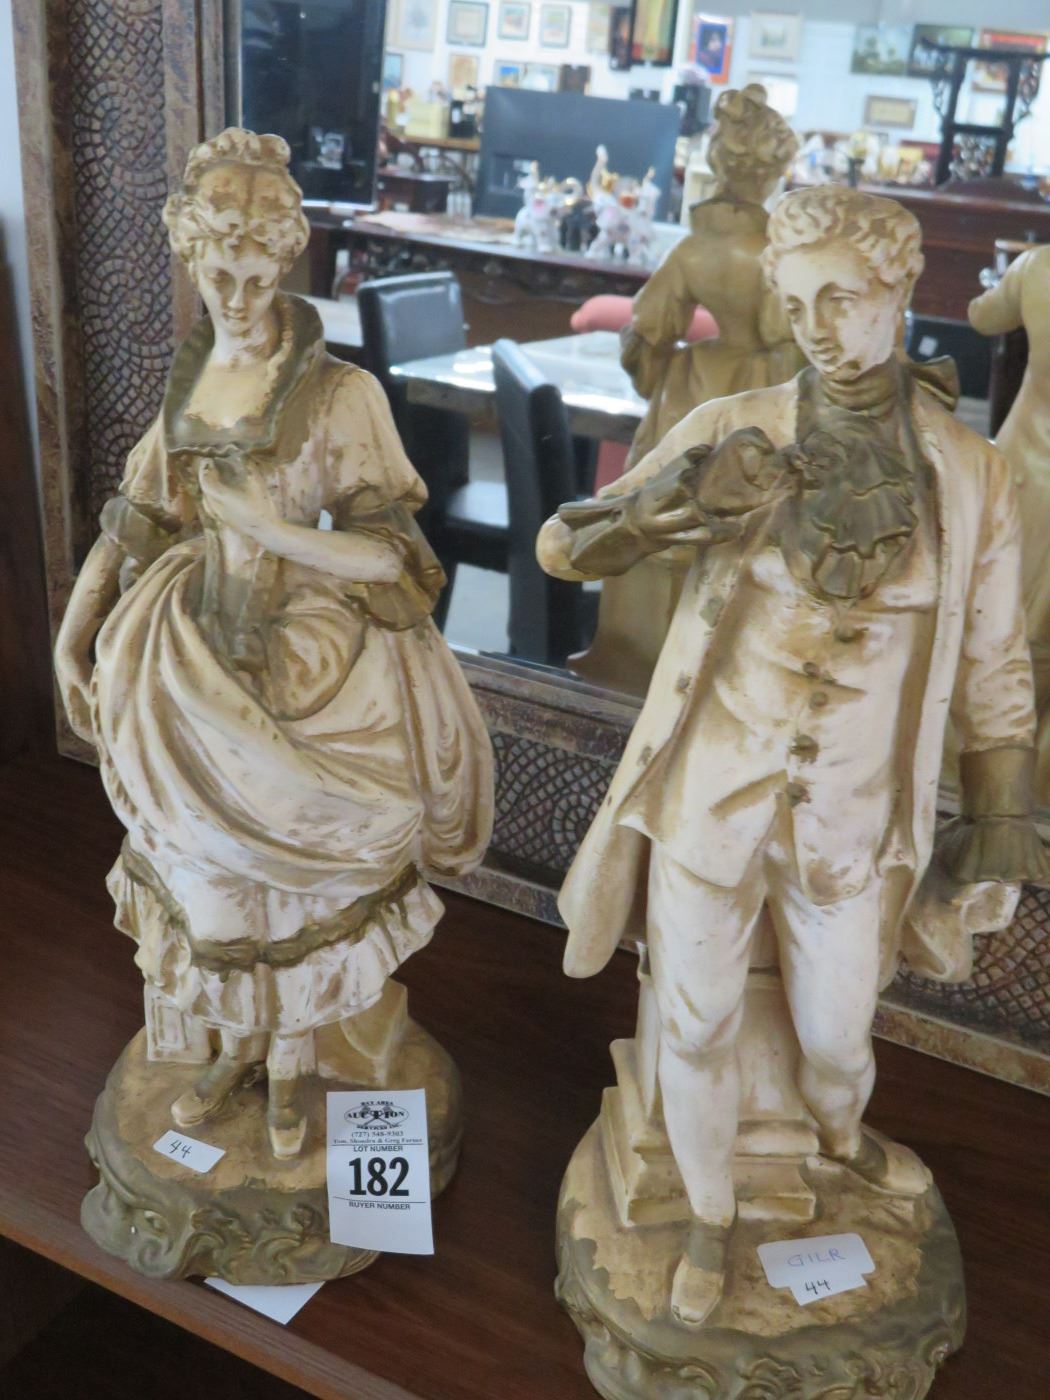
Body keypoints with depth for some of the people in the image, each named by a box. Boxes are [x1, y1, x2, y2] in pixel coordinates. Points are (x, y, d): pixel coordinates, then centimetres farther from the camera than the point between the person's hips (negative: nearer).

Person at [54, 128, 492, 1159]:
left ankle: (289, 1070, 36)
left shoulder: (339, 391, -14)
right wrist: (70, 640, 3)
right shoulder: (192, 377, 3)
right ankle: (232, 1047, 43)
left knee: (292, 876, 11)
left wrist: (263, 520, -24)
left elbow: (385, 553, -17)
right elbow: (134, 518, 8)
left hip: (305, 659, -5)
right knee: (211, 870, 18)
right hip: (199, 652, 5)